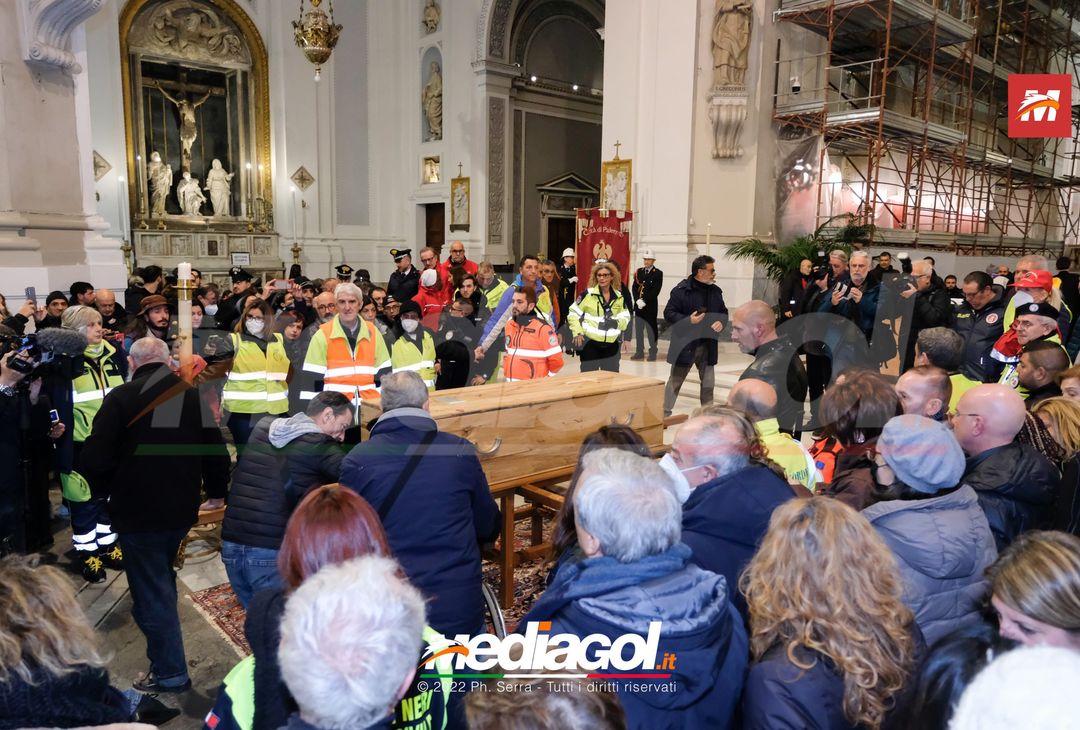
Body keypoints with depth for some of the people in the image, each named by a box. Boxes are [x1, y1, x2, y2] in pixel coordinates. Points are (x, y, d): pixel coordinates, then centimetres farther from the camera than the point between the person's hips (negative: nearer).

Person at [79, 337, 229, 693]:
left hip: (137, 514, -5)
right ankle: (166, 660, 40)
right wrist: (213, 491, 17)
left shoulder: (121, 398, -12)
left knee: (151, 593, 8)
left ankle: (170, 674, 17)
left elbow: (94, 460, -16)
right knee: (162, 583, 26)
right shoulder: (194, 397, 0)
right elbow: (217, 455, 1)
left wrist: (112, 489, 4)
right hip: (182, 510, 5)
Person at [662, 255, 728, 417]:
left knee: (708, 382, 13)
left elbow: (724, 312, 16)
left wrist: (721, 322, -6)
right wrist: (688, 320, -23)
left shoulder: (715, 291, 7)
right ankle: (665, 413, 15)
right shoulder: (681, 290, -11)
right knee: (675, 380, 5)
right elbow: (669, 313, -11)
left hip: (708, 345, 5)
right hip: (685, 344, -5)